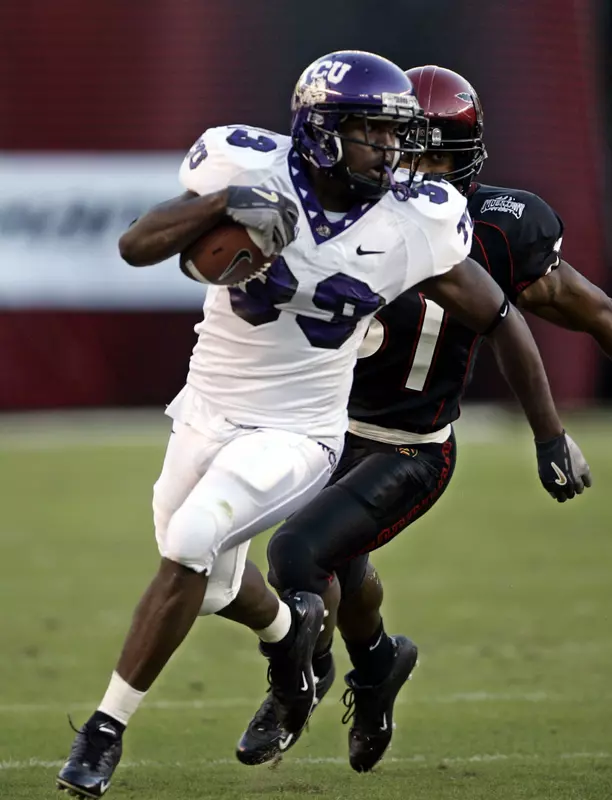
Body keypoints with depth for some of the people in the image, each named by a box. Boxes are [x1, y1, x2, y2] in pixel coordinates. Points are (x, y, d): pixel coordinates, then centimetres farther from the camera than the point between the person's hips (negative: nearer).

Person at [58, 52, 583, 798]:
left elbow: (501, 321, 1)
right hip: (208, 415, 2)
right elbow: (136, 246, -21)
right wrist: (223, 203, -37)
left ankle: (107, 728, -12)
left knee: (189, 546, -24)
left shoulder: (414, 227, -12)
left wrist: (552, 437, 4)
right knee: (210, 592, 16)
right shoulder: (253, 173, -15)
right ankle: (287, 627, 53)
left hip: (297, 435, -2)